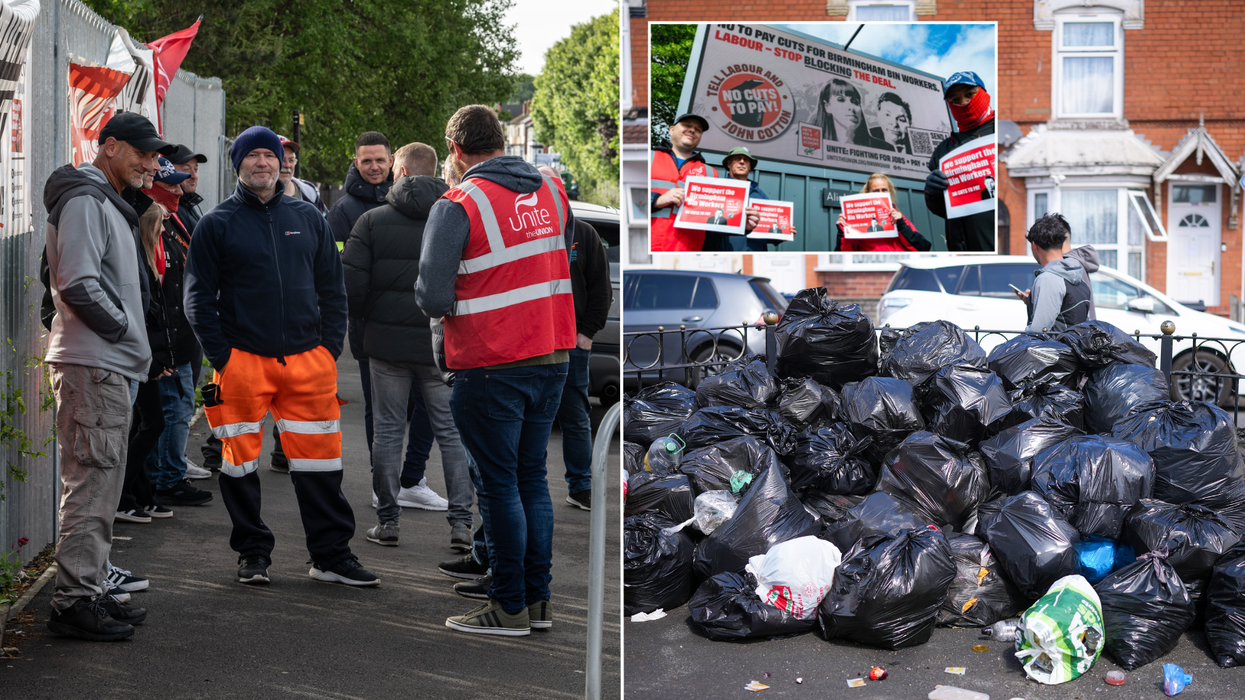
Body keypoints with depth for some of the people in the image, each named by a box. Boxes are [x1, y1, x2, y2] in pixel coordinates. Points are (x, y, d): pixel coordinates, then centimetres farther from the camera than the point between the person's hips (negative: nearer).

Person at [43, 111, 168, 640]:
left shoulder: (110, 204, 21)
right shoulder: (85, 201, -12)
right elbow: (78, 285, -22)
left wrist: (130, 338, 13)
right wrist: (123, 328, -12)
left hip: (111, 367, 11)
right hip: (92, 364, -11)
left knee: (102, 484, 13)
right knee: (91, 483, -9)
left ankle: (91, 591, 20)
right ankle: (73, 600, -5)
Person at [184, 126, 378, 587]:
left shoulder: (308, 219, 13)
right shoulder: (217, 224, 4)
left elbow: (332, 289, 15)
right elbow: (199, 297, 2)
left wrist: (330, 349, 5)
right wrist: (220, 358, -6)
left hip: (308, 359, 2)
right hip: (243, 359, -2)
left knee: (319, 462, 3)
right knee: (241, 462, 4)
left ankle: (332, 556, 11)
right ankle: (252, 553, 18)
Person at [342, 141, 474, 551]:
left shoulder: (373, 221, -4)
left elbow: (351, 284, -9)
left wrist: (366, 318, 10)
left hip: (387, 342, -1)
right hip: (441, 344, 1)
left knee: (387, 431, 10)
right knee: (451, 431, 7)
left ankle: (387, 521, 13)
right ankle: (461, 522, 2)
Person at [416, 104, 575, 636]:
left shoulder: (458, 207, -14)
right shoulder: (553, 192, 5)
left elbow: (432, 299, -18)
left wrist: (440, 303, 3)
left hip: (491, 368, -6)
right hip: (552, 358, 6)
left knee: (498, 486, 4)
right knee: (533, 479, 15)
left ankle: (510, 608, 10)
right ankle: (538, 600, 21)